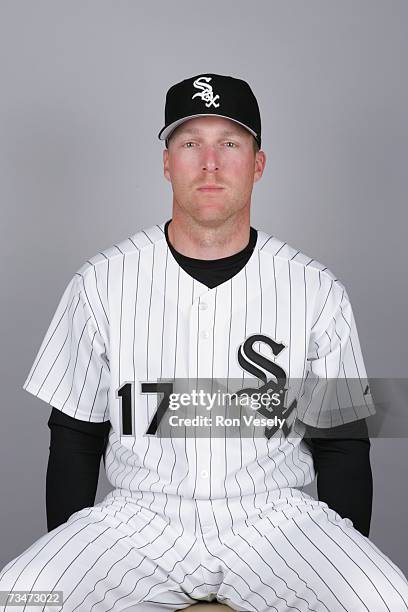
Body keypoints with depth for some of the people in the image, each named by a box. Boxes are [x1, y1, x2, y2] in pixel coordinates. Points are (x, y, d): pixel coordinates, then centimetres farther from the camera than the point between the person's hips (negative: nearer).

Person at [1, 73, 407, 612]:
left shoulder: (318, 290, 1)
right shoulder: (101, 283, 1)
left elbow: (342, 444, 6)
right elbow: (75, 437, 7)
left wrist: (347, 568, -3)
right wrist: (68, 567, 0)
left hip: (277, 519, 1)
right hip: (139, 514, 0)